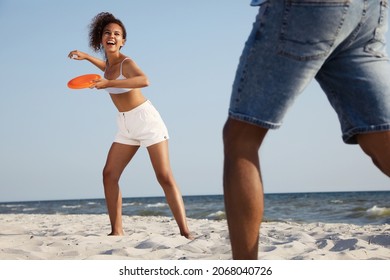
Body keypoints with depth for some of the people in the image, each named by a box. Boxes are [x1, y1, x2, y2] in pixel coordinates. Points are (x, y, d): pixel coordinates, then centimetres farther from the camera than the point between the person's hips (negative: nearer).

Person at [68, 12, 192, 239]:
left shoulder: (126, 62, -16)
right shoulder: (109, 62, 7)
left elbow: (144, 81, -40)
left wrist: (108, 83, -41)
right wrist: (86, 57, 31)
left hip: (146, 119, -8)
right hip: (126, 126, 8)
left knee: (165, 177, -12)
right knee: (109, 174, 0)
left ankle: (185, 232, -14)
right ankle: (117, 231, 5)